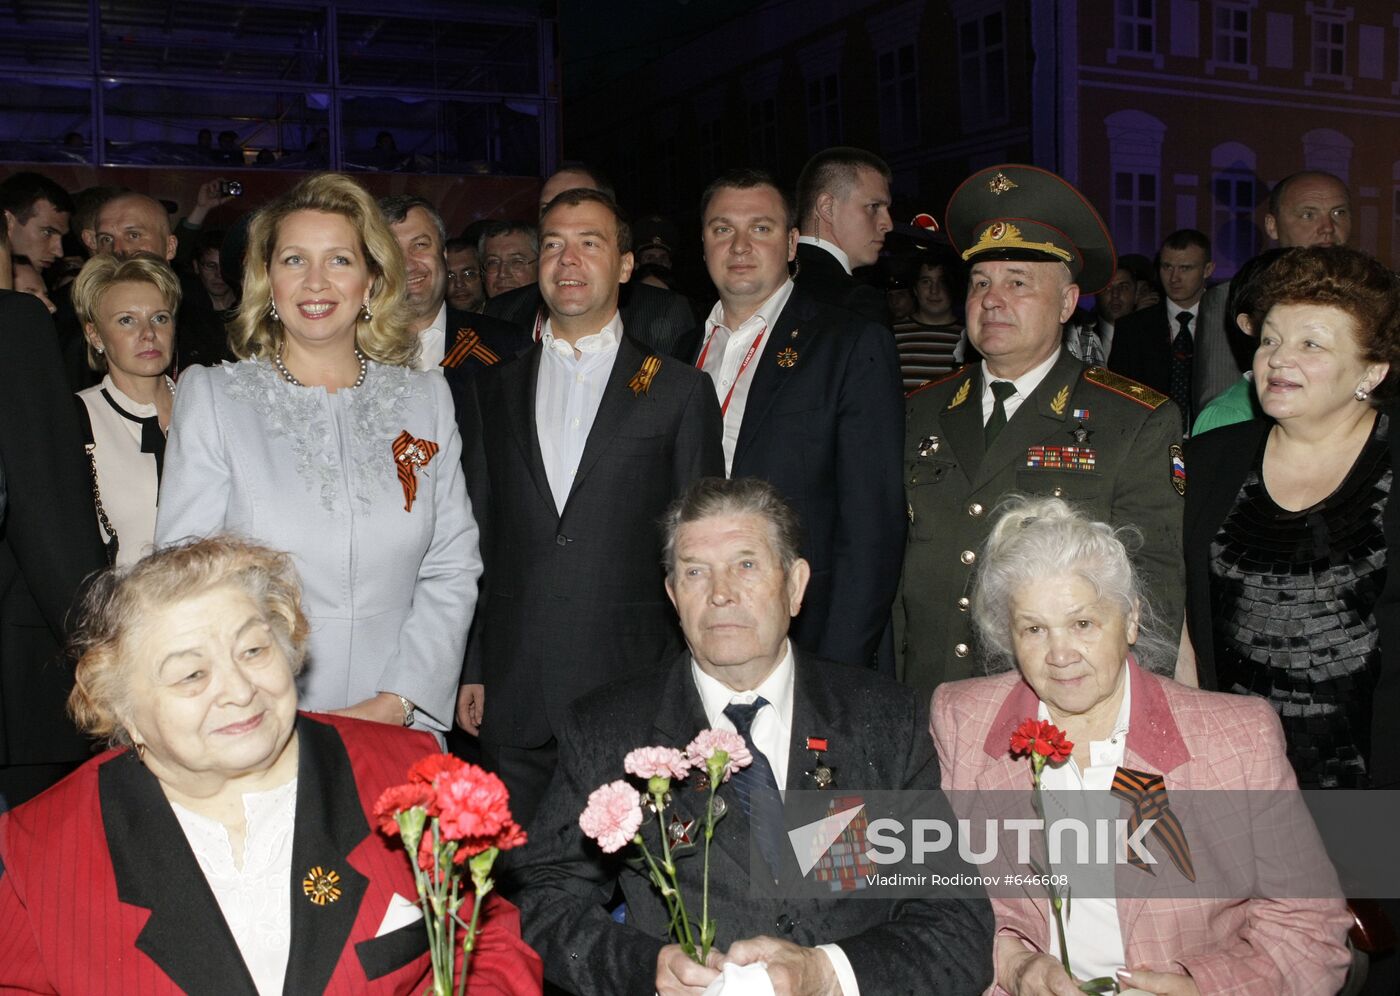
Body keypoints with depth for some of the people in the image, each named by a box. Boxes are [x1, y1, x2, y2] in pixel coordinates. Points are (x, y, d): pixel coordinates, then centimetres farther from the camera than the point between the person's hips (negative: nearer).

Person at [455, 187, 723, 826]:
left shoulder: (681, 391, 3)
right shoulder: (491, 392, 12)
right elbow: (473, 541, 13)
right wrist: (468, 672, 8)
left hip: (634, 693, -2)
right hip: (512, 698, 3)